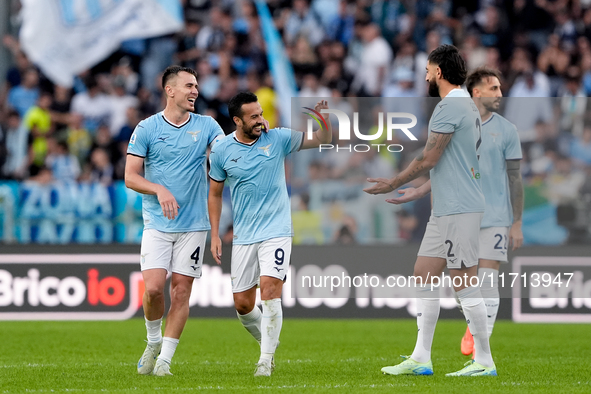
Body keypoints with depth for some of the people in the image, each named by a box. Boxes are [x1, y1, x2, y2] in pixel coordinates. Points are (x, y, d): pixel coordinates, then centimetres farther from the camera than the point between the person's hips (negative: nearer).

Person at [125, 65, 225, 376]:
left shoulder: (206, 126, 6)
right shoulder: (147, 128, 0)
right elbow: (131, 177, -1)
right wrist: (160, 190, -18)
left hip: (194, 224, 2)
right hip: (157, 223, -2)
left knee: (181, 290, -1)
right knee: (153, 287, -13)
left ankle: (165, 357, 8)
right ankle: (153, 342, 14)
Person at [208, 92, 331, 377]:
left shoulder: (277, 139, -2)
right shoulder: (221, 151, 0)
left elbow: (322, 139, 2)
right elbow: (215, 194, 11)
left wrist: (323, 118, -20)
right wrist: (215, 235, 6)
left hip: (276, 232, -2)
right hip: (243, 236, 2)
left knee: (270, 289, -20)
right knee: (242, 305, 2)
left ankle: (266, 360, -13)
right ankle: (268, 343, 29)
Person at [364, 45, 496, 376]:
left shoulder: (451, 106, -14)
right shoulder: (468, 106, 17)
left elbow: (429, 159, -14)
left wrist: (394, 184, -2)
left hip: (459, 210, -11)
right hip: (445, 210, 11)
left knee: (465, 285, -7)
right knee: (424, 276, 11)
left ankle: (484, 361, -2)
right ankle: (421, 359, 12)